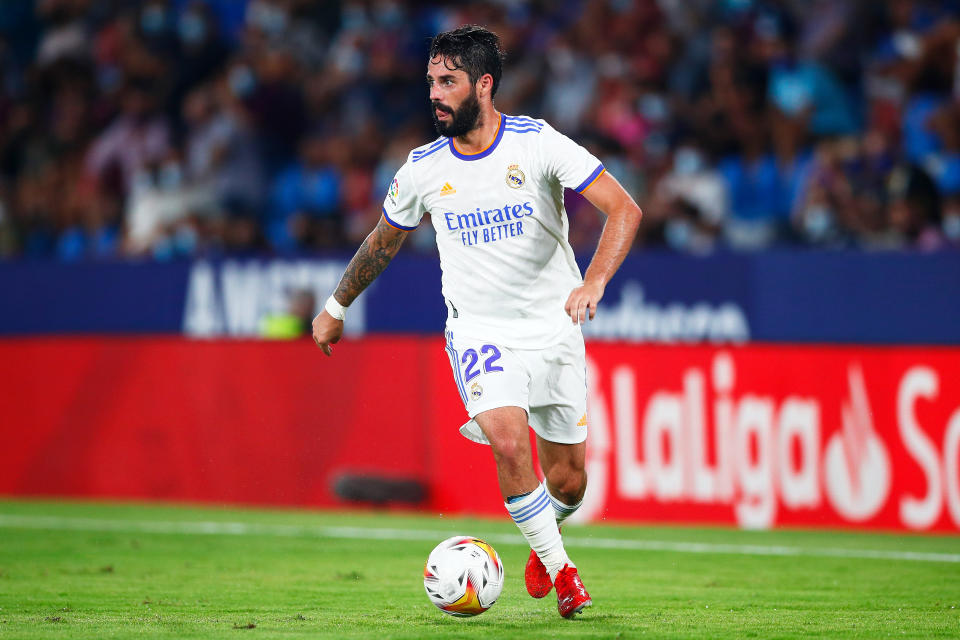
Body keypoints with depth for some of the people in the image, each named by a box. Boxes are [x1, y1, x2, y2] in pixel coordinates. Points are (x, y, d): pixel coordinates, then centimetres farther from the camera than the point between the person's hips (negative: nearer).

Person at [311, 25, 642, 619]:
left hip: (554, 332, 0)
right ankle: (557, 568, -7)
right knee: (508, 440, -26)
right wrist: (335, 308, 24)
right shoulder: (424, 168, -3)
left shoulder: (537, 143, -12)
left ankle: (546, 535, 39)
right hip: (479, 332, 0)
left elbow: (624, 209, -17)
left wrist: (594, 281, -32)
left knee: (569, 480, 3)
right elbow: (384, 241, 16)